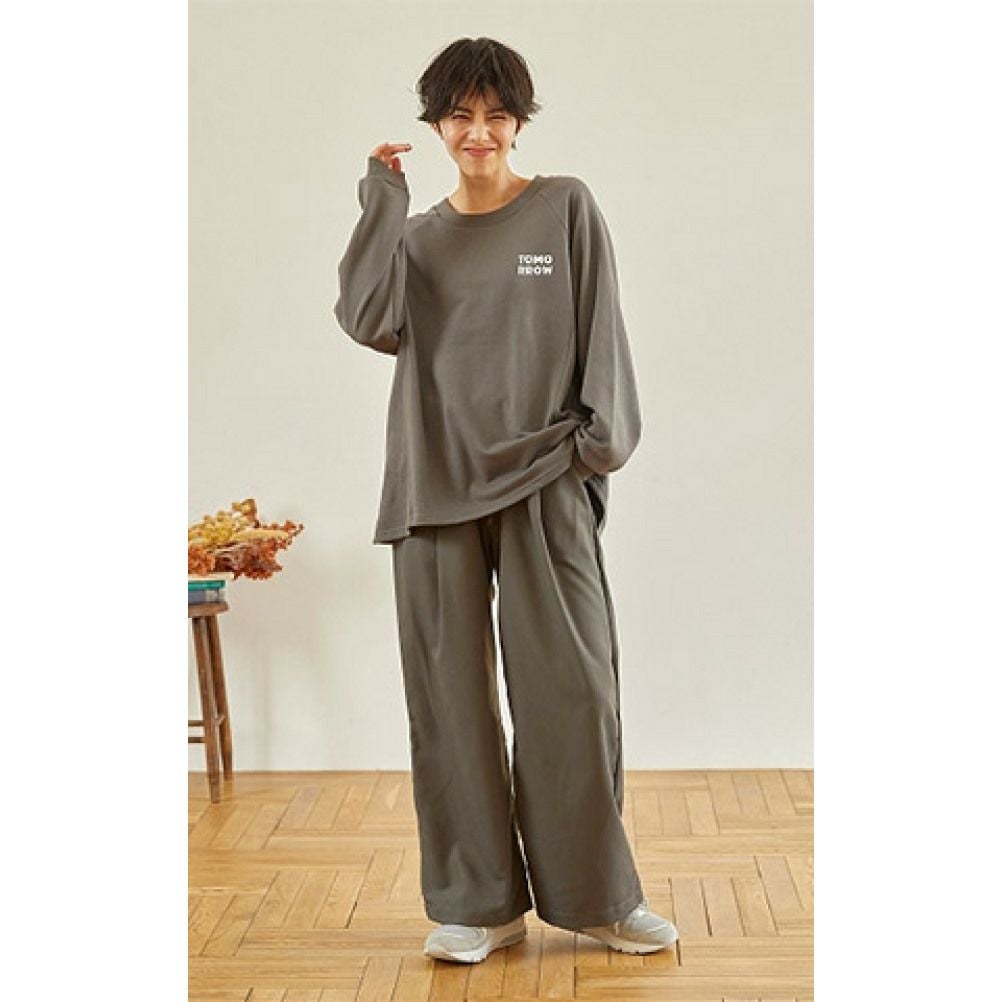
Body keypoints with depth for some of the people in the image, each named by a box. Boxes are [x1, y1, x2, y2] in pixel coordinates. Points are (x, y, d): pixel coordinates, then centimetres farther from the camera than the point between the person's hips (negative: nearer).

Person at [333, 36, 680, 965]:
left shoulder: (565, 207, 7)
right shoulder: (417, 237, 13)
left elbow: (601, 328, 3)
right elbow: (366, 321, -5)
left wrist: (603, 429, -7)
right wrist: (382, 201, -3)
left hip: (543, 481, -2)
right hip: (436, 484, 2)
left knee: (570, 687, -1)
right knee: (451, 692, 2)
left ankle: (596, 894, 14)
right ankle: (479, 903, 13)